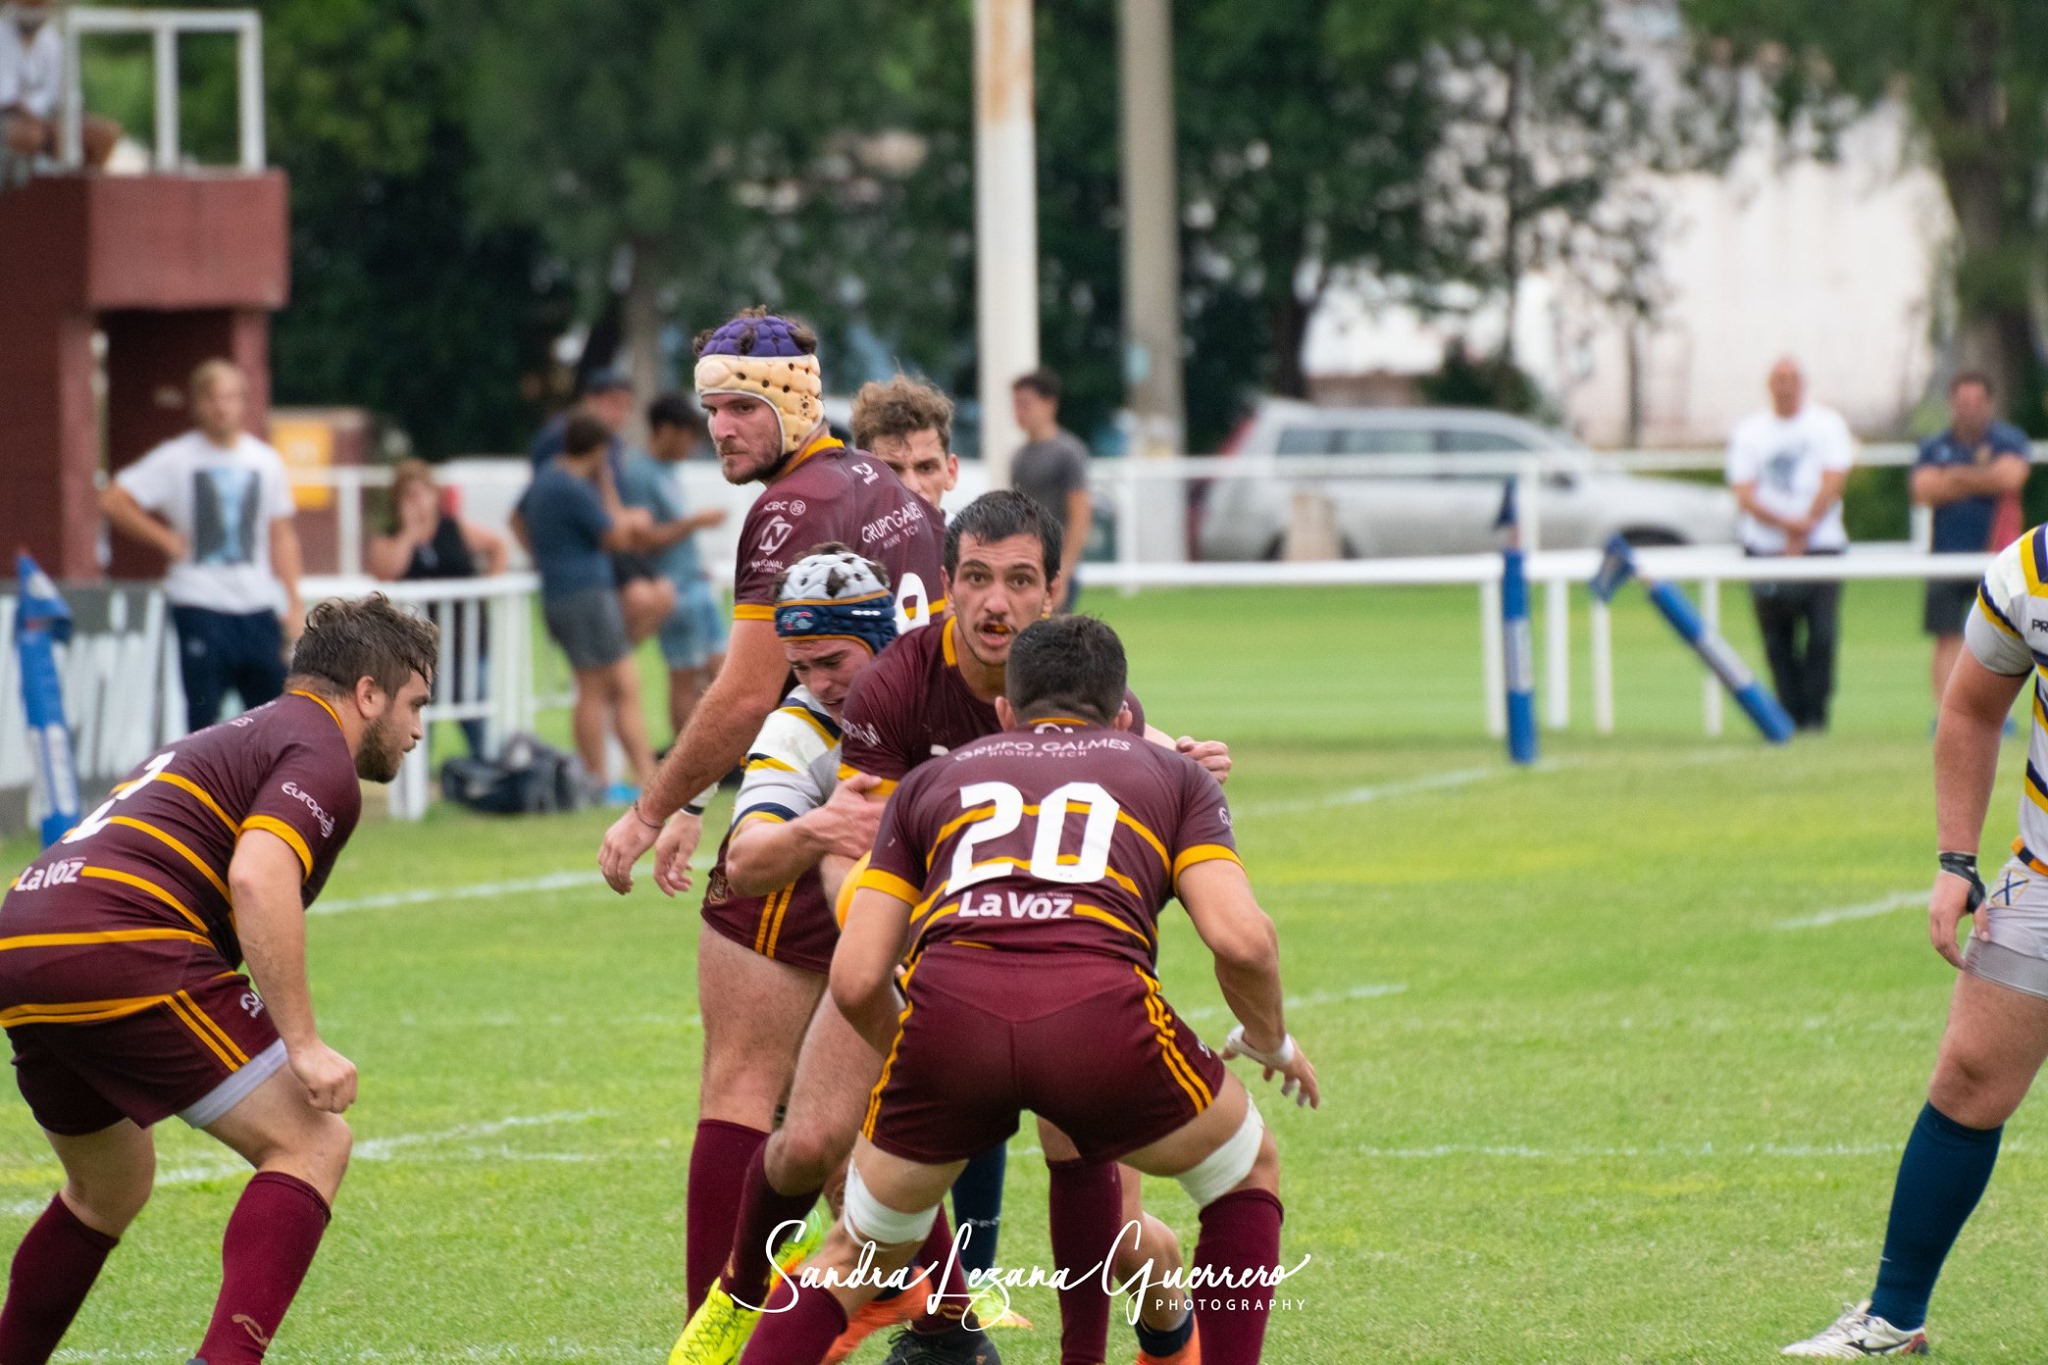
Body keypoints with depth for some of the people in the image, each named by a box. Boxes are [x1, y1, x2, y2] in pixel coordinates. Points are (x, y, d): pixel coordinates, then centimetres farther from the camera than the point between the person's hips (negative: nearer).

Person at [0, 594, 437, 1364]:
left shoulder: (238, 740, 31)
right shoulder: (321, 756, 2)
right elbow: (259, 880, -16)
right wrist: (303, 1045, -18)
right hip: (123, 954, -9)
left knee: (109, 1193, 29)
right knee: (311, 1147, -5)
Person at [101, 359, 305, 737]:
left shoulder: (265, 461, 9)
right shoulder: (176, 459, -2)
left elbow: (281, 536, 12)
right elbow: (113, 501, -3)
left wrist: (294, 603, 6)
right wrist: (167, 540, -4)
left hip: (257, 607, 3)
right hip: (200, 605, -3)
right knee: (203, 712, -2)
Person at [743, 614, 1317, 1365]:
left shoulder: (932, 779, 31)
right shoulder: (1172, 774, 28)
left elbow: (855, 978, 21)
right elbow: (1243, 939, 10)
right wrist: (1269, 1041, 30)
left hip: (945, 1002, 2)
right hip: (1099, 1007, -2)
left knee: (859, 1253, 26)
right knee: (1250, 1173, 28)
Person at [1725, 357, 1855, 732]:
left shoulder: (1827, 424, 7)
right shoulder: (1749, 431, 8)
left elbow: (1831, 484, -1)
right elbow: (1745, 495, -1)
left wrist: (1802, 532, -9)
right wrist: (1788, 523, -16)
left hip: (1821, 546, -1)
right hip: (1765, 549, 1)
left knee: (1822, 633, -13)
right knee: (1778, 640, 0)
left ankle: (1815, 713, -8)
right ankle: (1791, 712, 7)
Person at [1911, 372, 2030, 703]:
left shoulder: (2009, 440, 4)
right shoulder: (1934, 448, 10)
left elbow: (2009, 477, -15)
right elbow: (1925, 490, -5)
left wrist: (1958, 476, -6)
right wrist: (1981, 480, -8)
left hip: (1996, 553, -2)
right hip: (1947, 553, 2)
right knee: (1947, 638, -2)